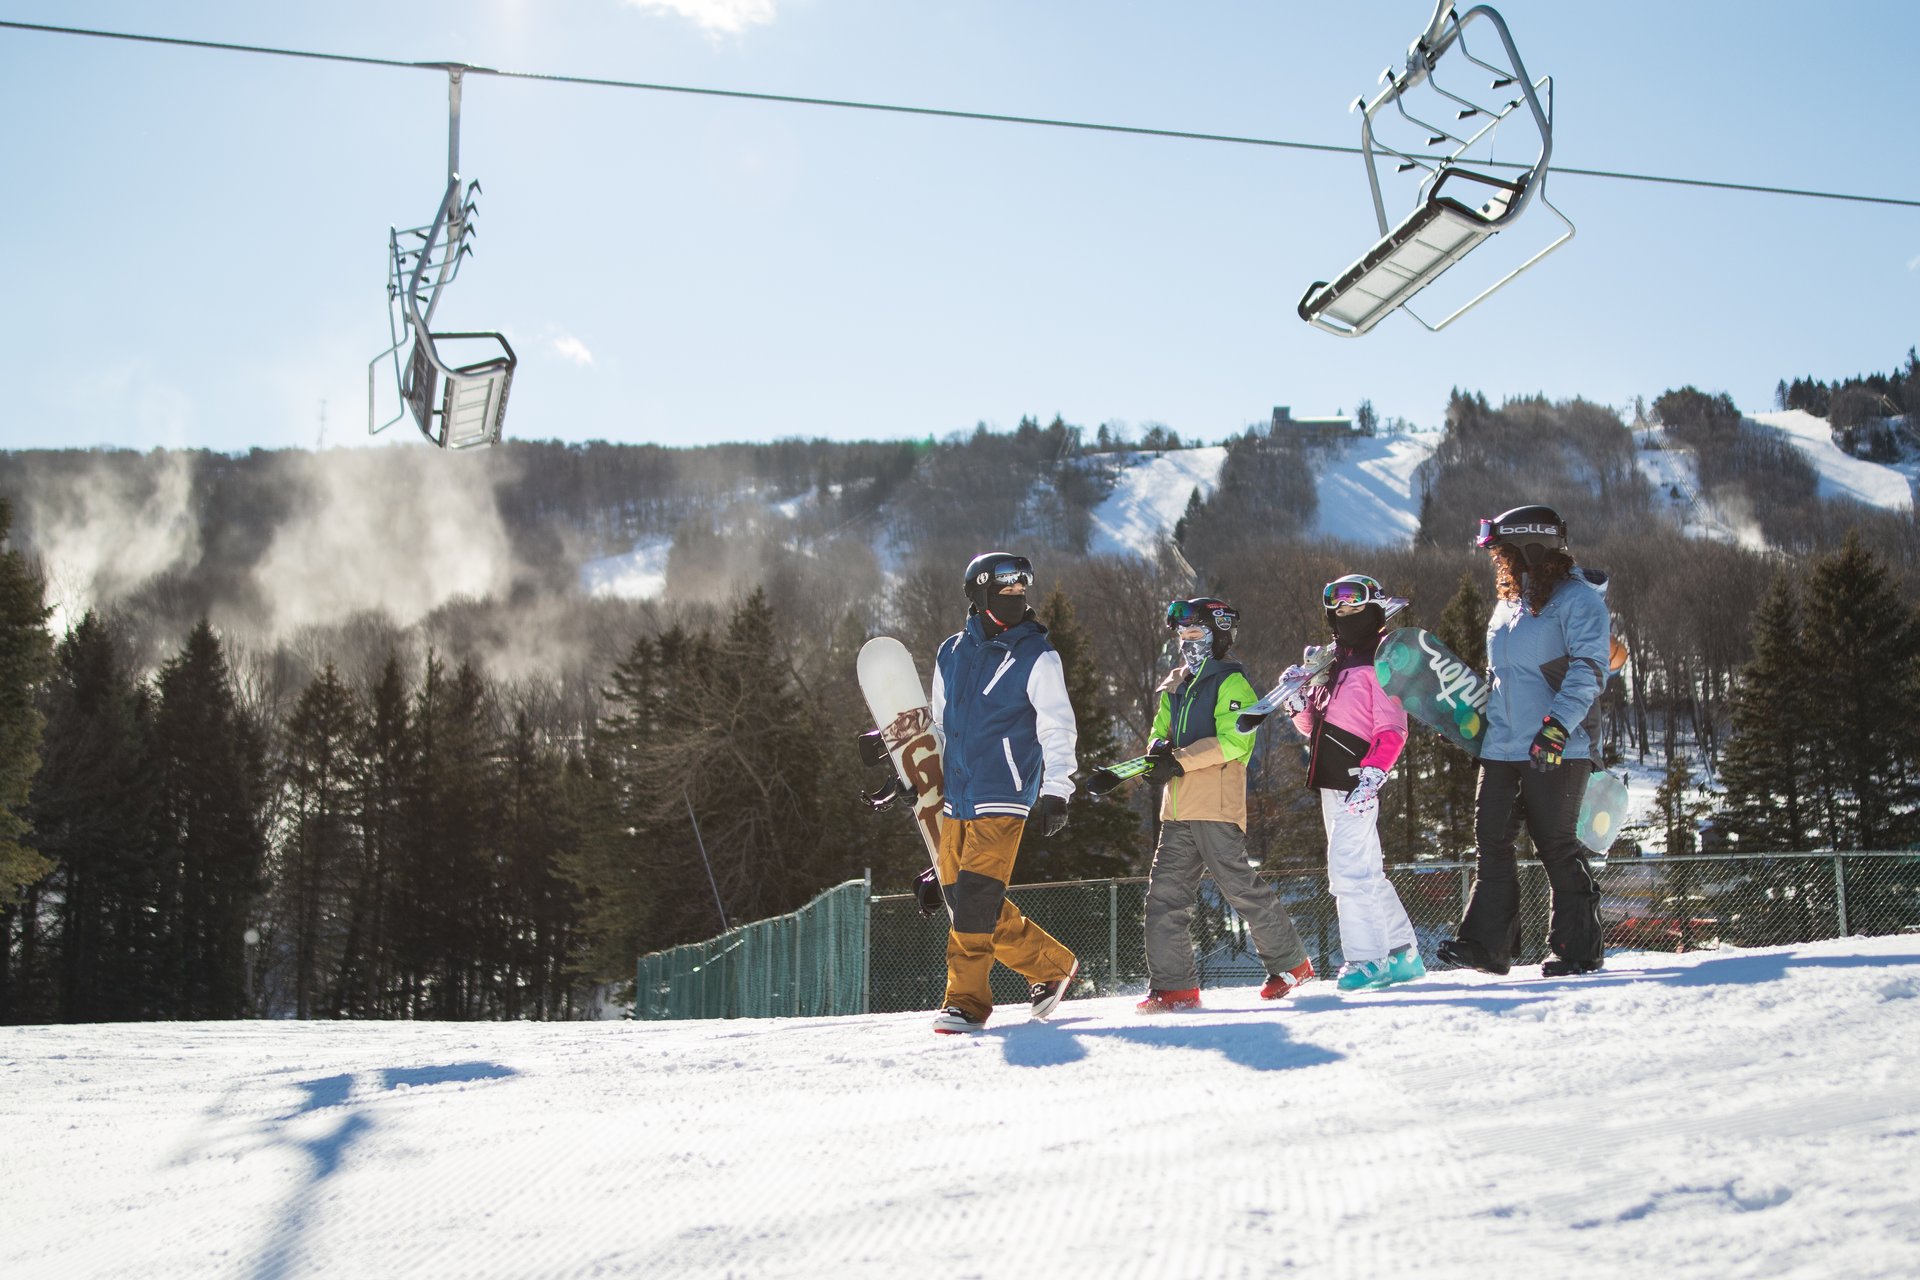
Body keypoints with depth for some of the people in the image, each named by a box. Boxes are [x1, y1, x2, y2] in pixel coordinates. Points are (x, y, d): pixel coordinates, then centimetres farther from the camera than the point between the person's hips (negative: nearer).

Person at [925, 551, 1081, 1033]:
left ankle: (966, 999, -3)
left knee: (976, 895, -15)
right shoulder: (951, 652, 12)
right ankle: (1053, 965, 14)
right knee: (960, 898, 4)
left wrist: (1056, 792, -12)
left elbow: (1057, 728, -4)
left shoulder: (1037, 657, -1)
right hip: (956, 796, 6)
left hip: (1003, 795, -6)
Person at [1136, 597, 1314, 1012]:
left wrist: (1181, 759, -17)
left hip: (1216, 806, -8)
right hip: (1178, 808, 8)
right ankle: (1173, 986, 1)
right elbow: (1162, 732, 23)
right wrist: (1160, 750, -1)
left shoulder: (1231, 682, -1)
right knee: (1165, 894, 0)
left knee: (1239, 885, -7)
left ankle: (1290, 962, 10)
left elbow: (1233, 740, -13)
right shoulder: (1176, 687, 23)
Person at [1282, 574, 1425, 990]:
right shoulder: (1336, 663, 18)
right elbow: (1315, 726, 21)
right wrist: (1298, 706, 1)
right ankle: (1403, 955, 21)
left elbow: (1392, 731, -14)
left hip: (1356, 785, -9)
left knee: (1348, 870, -12)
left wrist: (1371, 777, -24)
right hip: (1333, 784, 9)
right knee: (1367, 872, 13)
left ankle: (1367, 959, -7)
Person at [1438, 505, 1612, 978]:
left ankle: (1578, 948, 6)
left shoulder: (1577, 598, -6)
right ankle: (1487, 943, 4)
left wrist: (1558, 725, -23)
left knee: (1557, 847, -4)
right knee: (1491, 842, 2)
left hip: (1557, 749, -8)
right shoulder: (1508, 604, 20)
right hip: (1502, 748, 8)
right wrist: (1481, 725, 25)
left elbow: (1589, 669, -15)